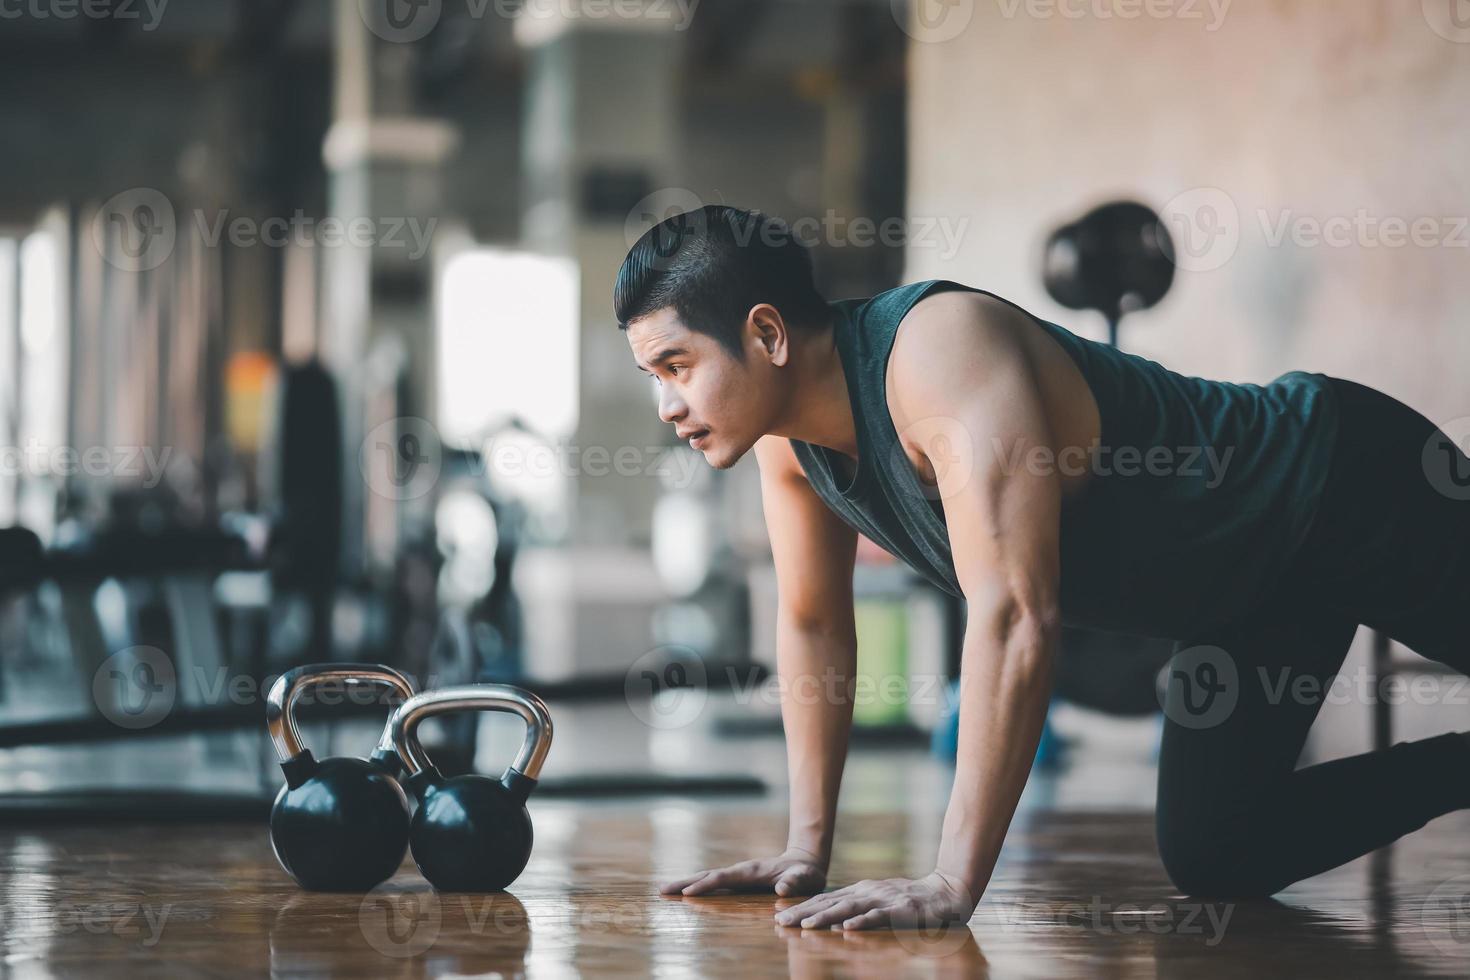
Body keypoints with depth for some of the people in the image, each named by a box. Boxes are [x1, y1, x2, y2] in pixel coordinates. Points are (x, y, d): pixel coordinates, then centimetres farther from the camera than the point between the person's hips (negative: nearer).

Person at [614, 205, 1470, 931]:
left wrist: (953, 883, -41)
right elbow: (813, 624, 6)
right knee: (1216, 860, 11)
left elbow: (1015, 617, -41)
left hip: (1350, 490, -8)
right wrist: (808, 846, 3)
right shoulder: (788, 432, -8)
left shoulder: (941, 352, -35)